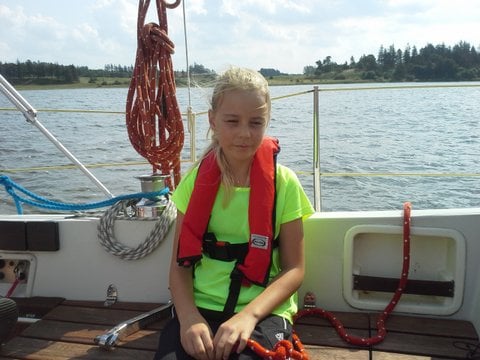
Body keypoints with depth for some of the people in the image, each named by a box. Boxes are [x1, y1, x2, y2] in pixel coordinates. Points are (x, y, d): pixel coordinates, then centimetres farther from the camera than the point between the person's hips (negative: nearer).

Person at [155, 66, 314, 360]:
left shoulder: (284, 183, -3)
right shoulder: (195, 181, 3)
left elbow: (294, 269, -3)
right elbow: (181, 263, 2)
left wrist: (249, 314, -18)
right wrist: (189, 317, -16)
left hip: (263, 311, -1)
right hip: (201, 307, 2)